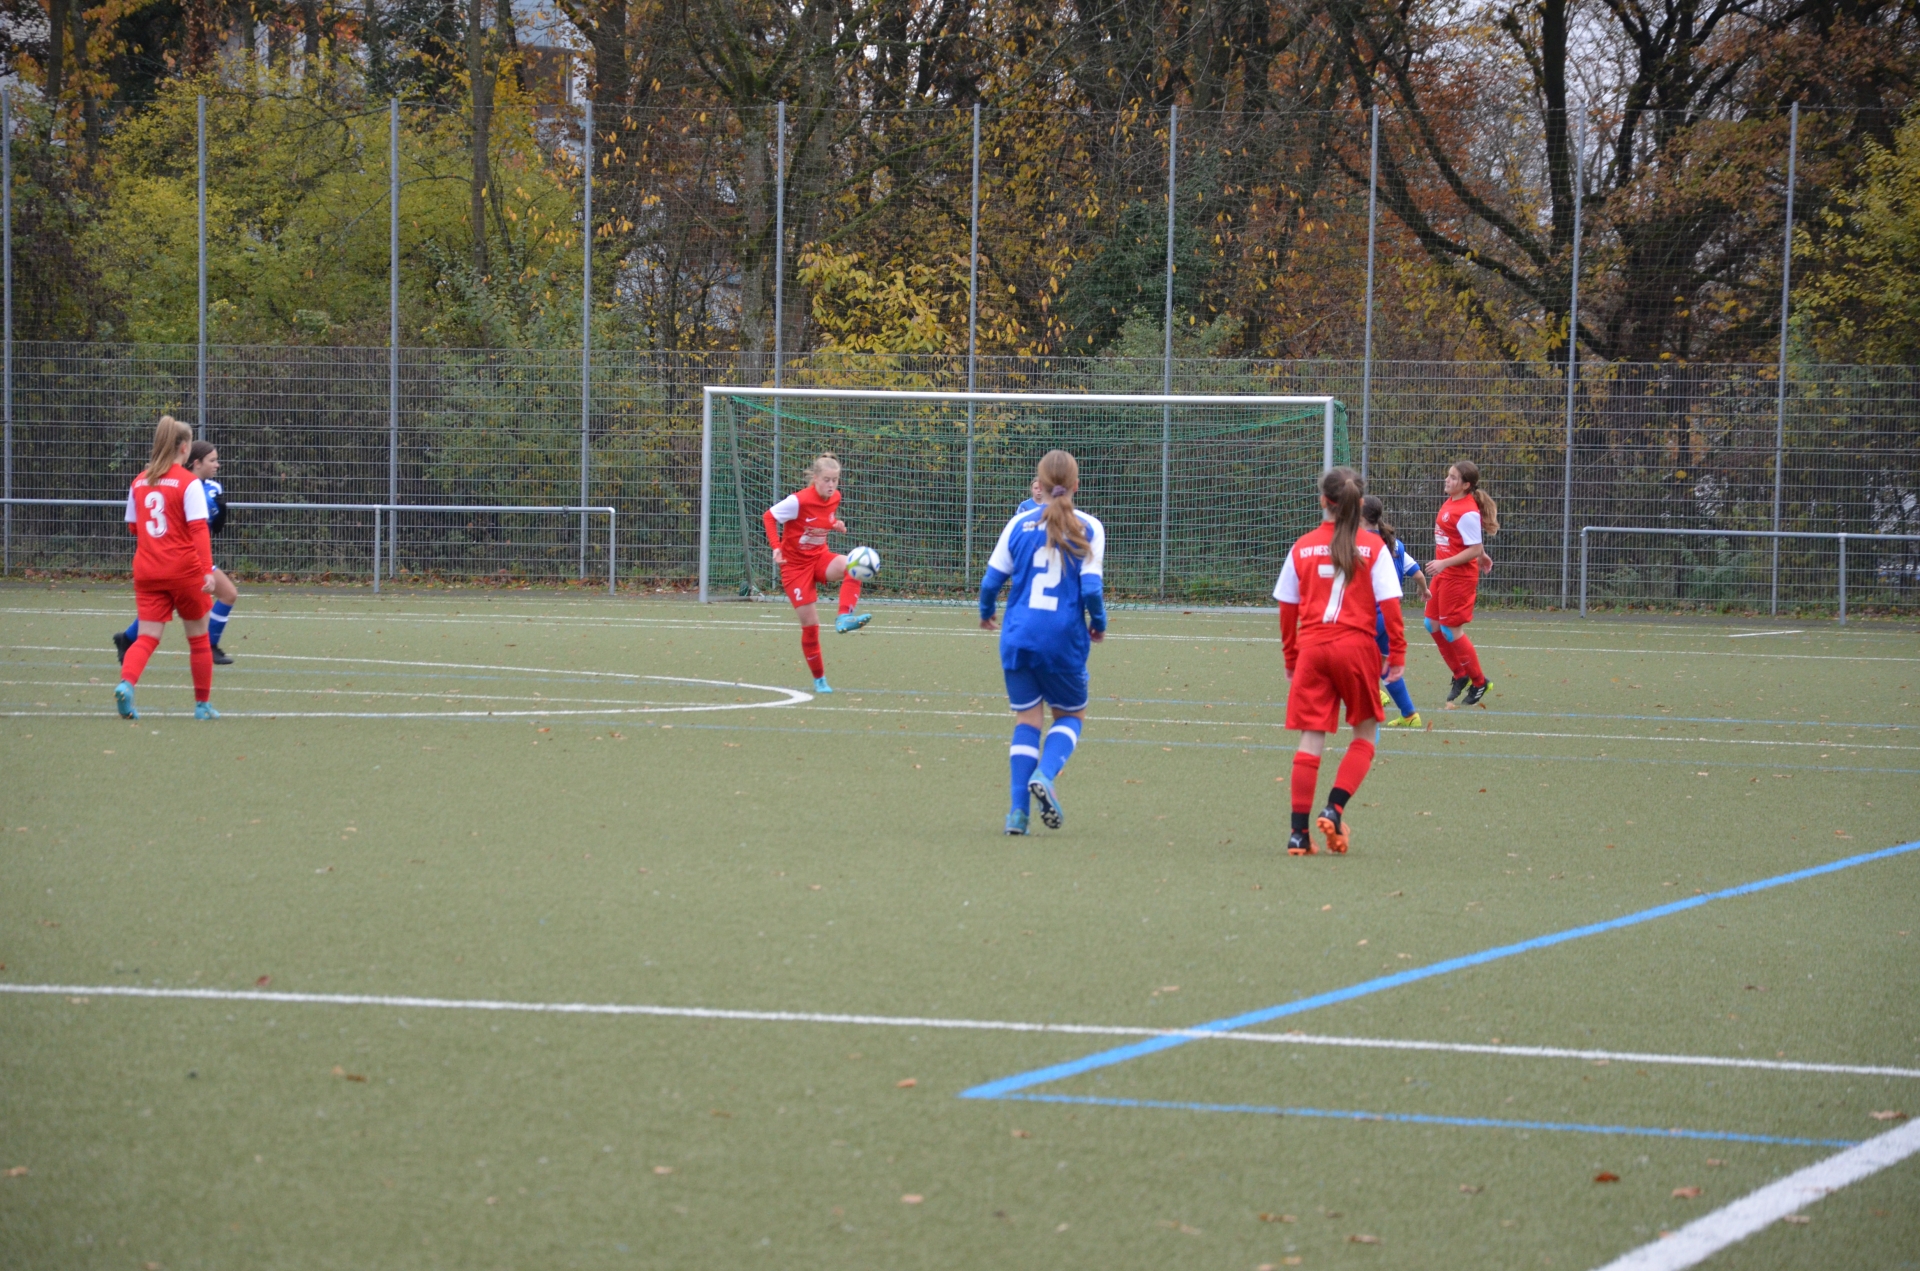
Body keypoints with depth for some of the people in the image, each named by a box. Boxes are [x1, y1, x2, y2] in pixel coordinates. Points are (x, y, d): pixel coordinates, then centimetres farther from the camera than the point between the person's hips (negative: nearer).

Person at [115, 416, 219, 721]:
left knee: (147, 637, 0)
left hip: (147, 570, 4)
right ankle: (203, 704, 19)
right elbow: (198, 529, -16)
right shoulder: (189, 483, -9)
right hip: (184, 570, -4)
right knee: (198, 638, 12)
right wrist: (208, 569, -19)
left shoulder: (139, 483, 7)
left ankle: (126, 682, -28)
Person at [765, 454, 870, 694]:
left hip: (820, 557, 5)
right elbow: (769, 517, -12)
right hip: (795, 564, -5)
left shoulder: (835, 498, -3)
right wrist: (776, 546, -24)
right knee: (810, 623, -3)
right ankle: (819, 679, 12)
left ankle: (844, 618, -35)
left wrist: (836, 525, -5)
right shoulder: (799, 501, -21)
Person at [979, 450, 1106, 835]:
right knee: (1071, 714, 17)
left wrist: (986, 613, 26)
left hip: (1018, 635, 2)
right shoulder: (1088, 528, -2)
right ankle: (1045, 775, -12)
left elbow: (992, 579, 6)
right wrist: (1098, 624, 8)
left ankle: (1018, 810, -1)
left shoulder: (1020, 523, 3)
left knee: (1027, 718, 11)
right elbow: (1091, 587, -10)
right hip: (1064, 639, -2)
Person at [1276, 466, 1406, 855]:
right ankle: (1335, 809, -3)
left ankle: (1299, 831, 1)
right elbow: (1389, 603, -5)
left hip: (1311, 647, 2)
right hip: (1356, 647, -2)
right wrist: (1397, 653, 0)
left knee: (1311, 740, 4)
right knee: (1365, 735, 14)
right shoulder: (1372, 546, -1)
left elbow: (1287, 608, 8)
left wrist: (1291, 658, 17)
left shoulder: (1303, 547, 6)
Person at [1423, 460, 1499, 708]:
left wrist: (1444, 563, -25)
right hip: (1442, 575, 10)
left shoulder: (1467, 513, -22)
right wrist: (1481, 555, 30)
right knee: (1433, 625, 11)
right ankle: (1460, 675, 25)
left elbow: (1474, 549, -22)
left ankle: (1478, 681, 13)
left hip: (1459, 577, -10)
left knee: (1451, 630, -2)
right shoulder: (1451, 503, 6)